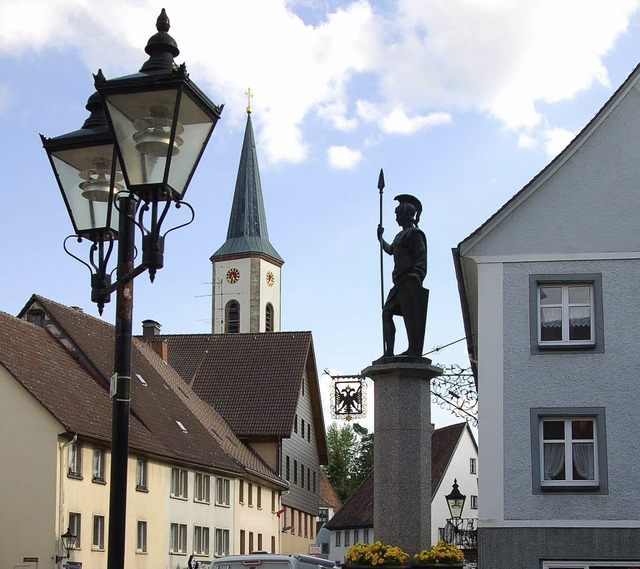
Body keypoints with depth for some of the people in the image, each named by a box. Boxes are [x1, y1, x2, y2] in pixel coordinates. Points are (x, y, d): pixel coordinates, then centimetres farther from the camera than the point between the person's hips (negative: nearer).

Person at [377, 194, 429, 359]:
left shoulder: (414, 233, -4)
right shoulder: (401, 235, 25)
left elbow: (421, 256, -14)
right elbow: (390, 250, 44)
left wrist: (416, 275, -25)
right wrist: (380, 238, 51)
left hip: (410, 281, -10)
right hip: (400, 282, 10)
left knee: (411, 316, -11)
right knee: (387, 312, 3)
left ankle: (414, 350, -13)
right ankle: (389, 351, 1)